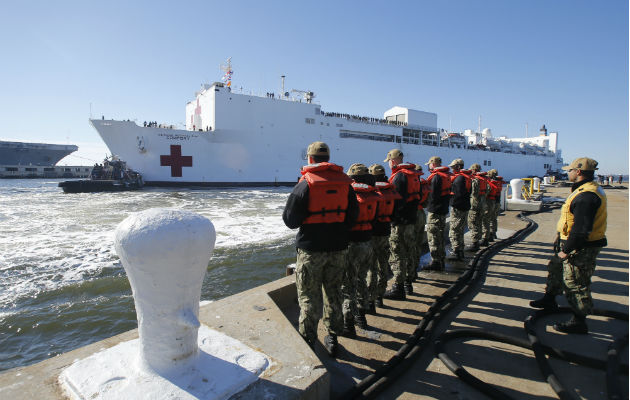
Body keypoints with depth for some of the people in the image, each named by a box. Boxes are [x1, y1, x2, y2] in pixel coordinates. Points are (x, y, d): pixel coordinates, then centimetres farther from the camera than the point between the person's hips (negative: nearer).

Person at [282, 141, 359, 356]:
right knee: (333, 293, 17)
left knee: (309, 296, 8)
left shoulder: (305, 184, -12)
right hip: (338, 248, 5)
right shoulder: (344, 183, 2)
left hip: (311, 249, -4)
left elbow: (290, 219, -9)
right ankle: (332, 339, 28)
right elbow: (352, 215, 5)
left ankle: (307, 341, 18)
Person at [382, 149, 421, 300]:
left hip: (400, 221, -10)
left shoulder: (399, 175, -16)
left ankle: (398, 288, 2)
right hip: (411, 219, 10)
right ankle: (408, 283, 31)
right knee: (408, 252, 18)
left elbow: (396, 200, -22)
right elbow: (417, 195, 18)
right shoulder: (413, 174, 13)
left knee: (397, 254, -3)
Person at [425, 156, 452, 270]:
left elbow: (432, 195, -18)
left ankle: (436, 262, 2)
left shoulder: (436, 177, -16)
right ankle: (441, 260, 25)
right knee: (440, 236, 17)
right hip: (443, 210, 9)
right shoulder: (447, 175, 12)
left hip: (435, 211, -9)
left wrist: (427, 203, -3)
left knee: (433, 237, -2)